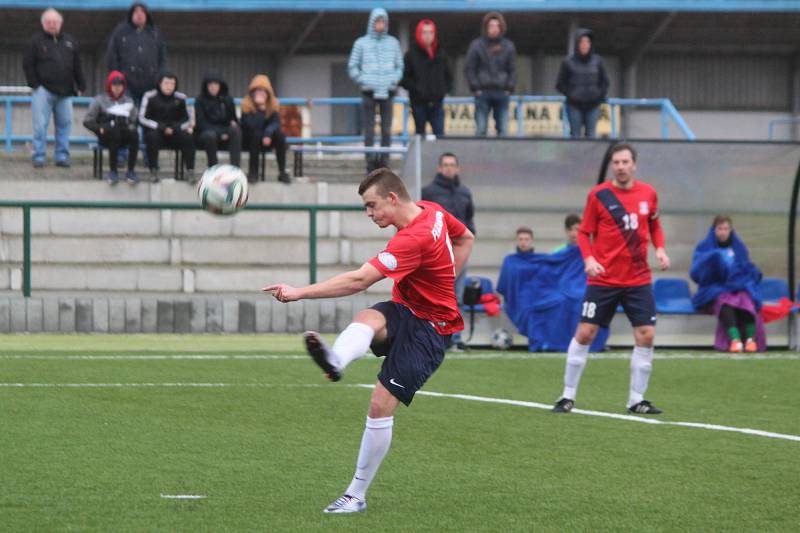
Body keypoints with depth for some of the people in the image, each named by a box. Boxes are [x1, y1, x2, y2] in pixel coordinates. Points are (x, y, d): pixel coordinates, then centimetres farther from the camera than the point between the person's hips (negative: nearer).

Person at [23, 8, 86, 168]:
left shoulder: (69, 41, 13)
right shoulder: (37, 41, 2)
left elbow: (77, 66, 16)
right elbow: (27, 64, 0)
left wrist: (80, 87, 11)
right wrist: (34, 84, -6)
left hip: (65, 92, 4)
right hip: (43, 90, -4)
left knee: (64, 124, 3)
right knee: (40, 125, -6)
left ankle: (62, 156, 11)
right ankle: (39, 157, -1)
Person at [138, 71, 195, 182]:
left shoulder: (180, 98, 5)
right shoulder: (150, 97, -4)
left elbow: (187, 119, 10)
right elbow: (142, 118, -6)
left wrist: (176, 128, -11)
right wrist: (161, 127, -16)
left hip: (175, 132, 2)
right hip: (155, 130, -2)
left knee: (188, 138, -25)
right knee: (152, 136, -35)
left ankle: (190, 171, -26)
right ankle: (153, 172, -32)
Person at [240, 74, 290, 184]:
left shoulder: (274, 104, -5)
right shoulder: (247, 104, -15)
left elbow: (276, 123, -14)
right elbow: (253, 125, -26)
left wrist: (268, 133, -34)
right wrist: (260, 108, -35)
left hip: (267, 140, 3)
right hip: (249, 141, -3)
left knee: (279, 134, -26)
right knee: (257, 134, -34)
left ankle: (282, 172, -22)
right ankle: (253, 172, -25)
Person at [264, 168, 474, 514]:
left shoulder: (414, 238, -26)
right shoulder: (432, 211, 2)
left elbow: (358, 281, -33)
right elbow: (465, 238, 24)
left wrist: (299, 293, -34)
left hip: (430, 328, -9)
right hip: (404, 311, 9)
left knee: (380, 406, -13)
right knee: (366, 320, -27)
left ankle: (356, 495, -1)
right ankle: (335, 360, -63)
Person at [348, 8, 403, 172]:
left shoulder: (393, 43, 9)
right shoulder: (361, 43, 5)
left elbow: (400, 66, 15)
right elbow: (352, 67, 8)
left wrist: (394, 80, 0)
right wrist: (362, 81, -4)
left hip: (388, 92, 1)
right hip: (368, 91, -1)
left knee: (387, 129, -1)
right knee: (369, 129, -4)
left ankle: (384, 161, 2)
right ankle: (370, 161, -3)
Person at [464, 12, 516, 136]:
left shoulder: (508, 46, 10)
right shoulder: (477, 45, 3)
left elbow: (512, 70, 12)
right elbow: (469, 69, 3)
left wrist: (509, 88, 0)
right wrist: (475, 88, -6)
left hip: (502, 93, 2)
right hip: (483, 93, -2)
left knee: (503, 129, 0)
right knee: (480, 129, -5)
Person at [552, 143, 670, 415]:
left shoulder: (648, 193, 3)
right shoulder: (598, 195, -5)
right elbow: (584, 233, 0)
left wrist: (660, 248, -1)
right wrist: (588, 258, -17)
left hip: (638, 280, 3)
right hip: (603, 279, -2)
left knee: (646, 336, -4)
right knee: (584, 333, -3)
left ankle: (636, 400, 8)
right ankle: (568, 396, 9)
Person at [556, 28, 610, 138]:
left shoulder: (597, 61, 8)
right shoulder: (568, 62, 1)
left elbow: (604, 81, 15)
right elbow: (560, 85, 5)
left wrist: (601, 95, 2)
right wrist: (570, 95, -5)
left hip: (593, 106, 2)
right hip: (575, 106, -2)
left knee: (591, 135, -1)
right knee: (576, 135, -2)